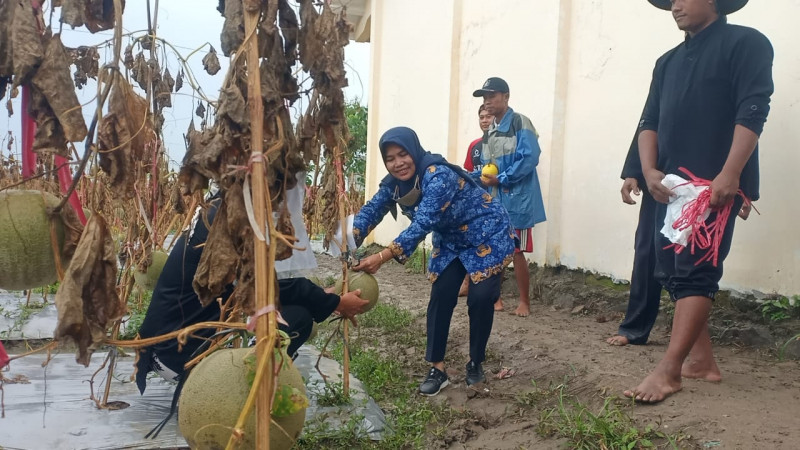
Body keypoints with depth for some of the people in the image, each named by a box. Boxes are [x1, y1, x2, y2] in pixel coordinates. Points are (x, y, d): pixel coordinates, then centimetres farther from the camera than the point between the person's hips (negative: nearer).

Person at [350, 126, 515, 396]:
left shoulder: (438, 175, -34)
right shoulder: (394, 183, -9)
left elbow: (424, 222, -43)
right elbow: (371, 210, -16)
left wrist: (383, 257, -51)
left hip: (487, 235, -7)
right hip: (450, 241, 7)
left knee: (480, 298, -10)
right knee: (440, 297, -3)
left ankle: (475, 363, 11)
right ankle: (437, 369, 3)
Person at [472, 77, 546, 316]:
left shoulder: (520, 123, -8)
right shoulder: (490, 132, 16)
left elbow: (529, 158, -20)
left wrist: (500, 179, -19)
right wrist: (474, 178, 0)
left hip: (516, 200, -7)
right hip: (493, 200, 7)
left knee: (516, 251, -2)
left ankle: (524, 301, 12)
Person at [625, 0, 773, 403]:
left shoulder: (745, 43, -2)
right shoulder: (668, 62, 19)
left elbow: (752, 111, -12)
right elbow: (650, 121, 13)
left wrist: (729, 175, -22)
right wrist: (650, 171, -5)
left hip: (717, 185, -8)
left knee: (694, 272, -11)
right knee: (671, 272, 7)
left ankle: (668, 371, -12)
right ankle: (701, 359, 17)